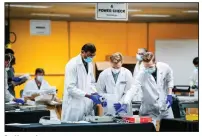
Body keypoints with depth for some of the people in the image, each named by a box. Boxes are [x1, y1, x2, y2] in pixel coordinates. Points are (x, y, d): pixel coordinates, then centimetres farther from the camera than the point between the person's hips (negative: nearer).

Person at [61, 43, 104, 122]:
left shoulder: (90, 64, 11)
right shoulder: (72, 64, -13)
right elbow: (70, 87, -19)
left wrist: (95, 94, -1)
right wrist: (88, 95, -24)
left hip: (87, 105, 7)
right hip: (75, 106, -7)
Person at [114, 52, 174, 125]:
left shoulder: (165, 68, -12)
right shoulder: (141, 75, -21)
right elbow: (132, 89, -33)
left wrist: (169, 94, -2)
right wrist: (125, 104, -47)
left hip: (165, 107, 3)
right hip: (150, 111, -3)